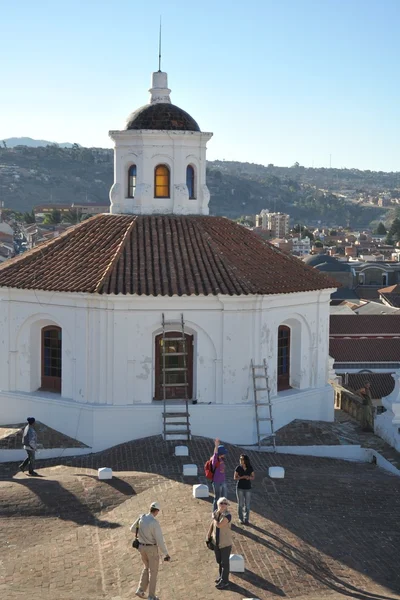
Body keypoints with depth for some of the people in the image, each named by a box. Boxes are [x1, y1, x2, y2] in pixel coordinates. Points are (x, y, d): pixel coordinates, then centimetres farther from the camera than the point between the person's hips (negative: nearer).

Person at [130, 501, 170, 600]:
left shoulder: (141, 518, -6)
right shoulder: (155, 523, -26)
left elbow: (132, 529, 12)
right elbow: (160, 541, -25)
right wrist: (166, 554, -15)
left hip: (142, 547, 6)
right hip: (152, 549, -6)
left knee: (147, 567, 27)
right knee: (153, 571, 10)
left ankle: (141, 590, 20)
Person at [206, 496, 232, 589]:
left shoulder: (227, 515, -24)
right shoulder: (216, 513, -3)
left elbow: (219, 525, -32)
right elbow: (212, 524, 10)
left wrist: (214, 518, -14)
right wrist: (208, 536, 15)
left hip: (225, 543, -7)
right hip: (216, 542, 7)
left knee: (224, 562, 5)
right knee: (219, 561, 22)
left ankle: (224, 582, 18)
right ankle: (222, 577, 41)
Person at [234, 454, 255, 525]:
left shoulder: (250, 468, -4)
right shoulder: (238, 468, -7)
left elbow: (253, 477, 5)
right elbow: (235, 478, -4)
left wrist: (249, 477, -18)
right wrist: (242, 477, -20)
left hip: (248, 488, 1)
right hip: (240, 488, -1)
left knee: (247, 505, 2)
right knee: (240, 504, 5)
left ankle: (246, 519, 11)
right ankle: (241, 519, 18)